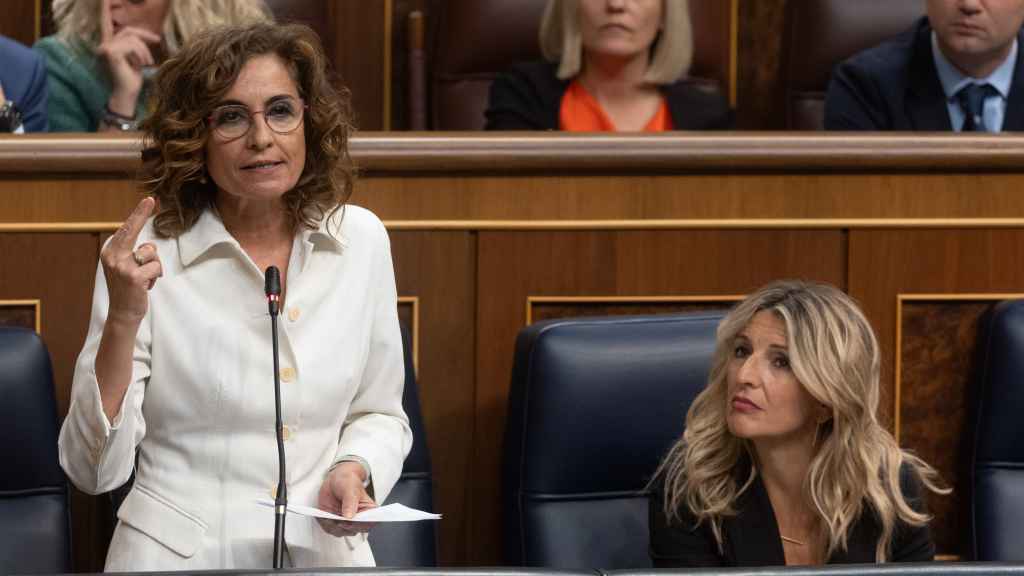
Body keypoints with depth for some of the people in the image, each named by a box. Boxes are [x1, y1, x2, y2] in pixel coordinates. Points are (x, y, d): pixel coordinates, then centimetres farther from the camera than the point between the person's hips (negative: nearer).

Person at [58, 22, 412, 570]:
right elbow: (94, 470, -8)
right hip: (179, 556, -2)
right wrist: (122, 320, -20)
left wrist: (355, 470, -5)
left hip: (325, 551, 3)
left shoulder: (361, 239, 4)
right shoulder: (144, 256, -6)